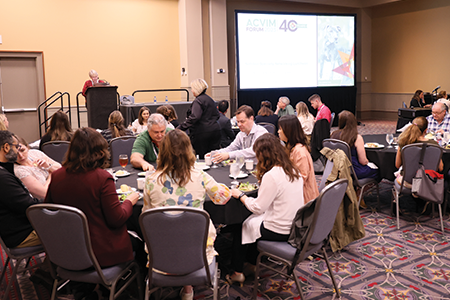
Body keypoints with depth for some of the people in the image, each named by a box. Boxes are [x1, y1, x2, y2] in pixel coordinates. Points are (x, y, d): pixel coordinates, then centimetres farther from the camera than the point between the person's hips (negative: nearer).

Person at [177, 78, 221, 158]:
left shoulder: (198, 100, -12)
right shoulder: (210, 99, 17)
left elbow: (194, 117, -23)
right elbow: (217, 115, 22)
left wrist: (180, 128, -24)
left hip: (202, 133, -8)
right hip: (215, 130, 8)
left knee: (201, 157, -2)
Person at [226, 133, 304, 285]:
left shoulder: (271, 176, -25)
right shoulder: (294, 171, 1)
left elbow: (257, 208, -19)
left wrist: (241, 195, -4)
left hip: (279, 231, -8)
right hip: (295, 227, 8)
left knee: (239, 227, 14)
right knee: (252, 220, 26)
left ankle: (237, 273, 26)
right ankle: (254, 262, 37)